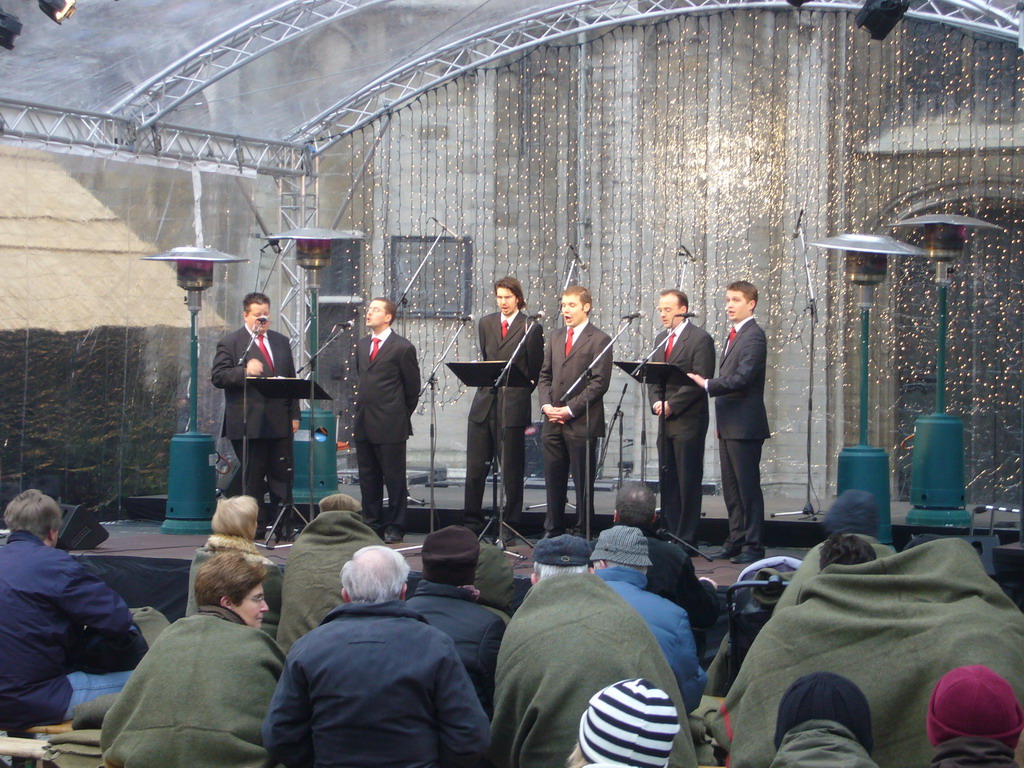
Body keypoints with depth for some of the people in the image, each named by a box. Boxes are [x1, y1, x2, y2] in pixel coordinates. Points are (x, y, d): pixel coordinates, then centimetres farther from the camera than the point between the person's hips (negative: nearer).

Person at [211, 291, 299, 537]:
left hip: (279, 423, 5)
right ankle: (256, 528, 6)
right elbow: (218, 377, -8)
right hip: (249, 424, -5)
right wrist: (245, 371, -22)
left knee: (283, 476, 3)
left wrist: (294, 415, 11)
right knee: (253, 480, 0)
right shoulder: (230, 343, 1)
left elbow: (291, 380, 19)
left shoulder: (282, 342, 18)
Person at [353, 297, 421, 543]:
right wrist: (364, 407, 17)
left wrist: (400, 416, 3)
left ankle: (395, 527, 5)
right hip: (364, 424, 7)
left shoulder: (402, 347, -6)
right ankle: (372, 523, 19)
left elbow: (412, 387, -2)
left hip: (390, 425, -7)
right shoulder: (362, 345, 15)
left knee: (394, 477, 0)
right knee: (367, 477, 10)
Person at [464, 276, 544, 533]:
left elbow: (535, 371, 2)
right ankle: (473, 522, 12)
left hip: (513, 406, -5)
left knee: (512, 470, 2)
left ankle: (510, 524, 9)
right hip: (484, 404, 5)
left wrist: (520, 394, 3)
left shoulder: (531, 328, -4)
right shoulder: (486, 323, 12)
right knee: (475, 467, 5)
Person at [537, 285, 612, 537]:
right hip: (553, 422, 6)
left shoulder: (599, 340, -4)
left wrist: (570, 410, -14)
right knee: (553, 480, 8)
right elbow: (545, 375, 18)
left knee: (583, 482, 0)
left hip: (581, 423, -6)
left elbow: (599, 383, -11)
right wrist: (546, 405, 0)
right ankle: (553, 532, 15)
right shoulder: (556, 338, 17)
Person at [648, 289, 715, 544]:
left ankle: (687, 539, -1)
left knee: (688, 482, -4)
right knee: (667, 481, 7)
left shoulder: (700, 339, -7)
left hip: (688, 420, -7)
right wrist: (655, 401, 0)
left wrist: (672, 404, -17)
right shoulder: (661, 339, 17)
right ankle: (670, 534, 11)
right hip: (666, 420, 7)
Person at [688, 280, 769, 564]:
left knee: (748, 487, -5)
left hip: (745, 425, -10)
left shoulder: (754, 336, -12)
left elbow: (742, 378, -22)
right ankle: (736, 541, 19)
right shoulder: (735, 335, 19)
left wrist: (708, 384, -20)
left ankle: (753, 546, -1)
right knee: (731, 488, 13)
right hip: (729, 425, 10)